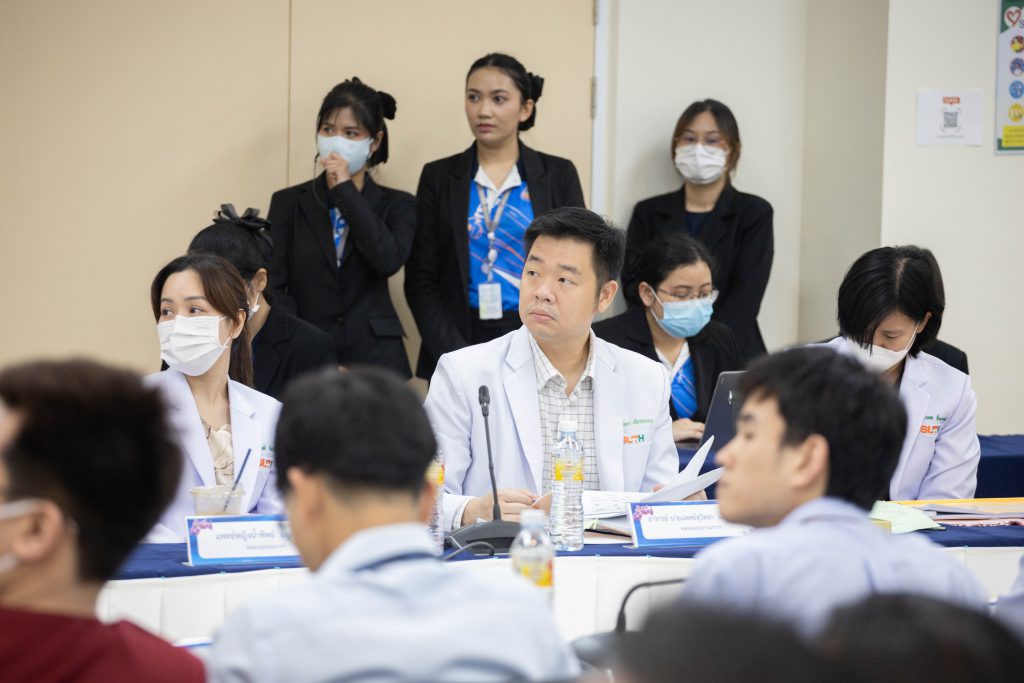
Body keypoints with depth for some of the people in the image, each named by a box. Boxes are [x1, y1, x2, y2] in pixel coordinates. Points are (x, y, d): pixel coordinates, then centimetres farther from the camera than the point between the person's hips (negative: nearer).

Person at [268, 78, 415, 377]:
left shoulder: (397, 206, 7)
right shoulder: (289, 203, 9)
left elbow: (389, 260, -13)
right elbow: (275, 287, 3)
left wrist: (346, 189, -10)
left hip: (375, 361, 0)